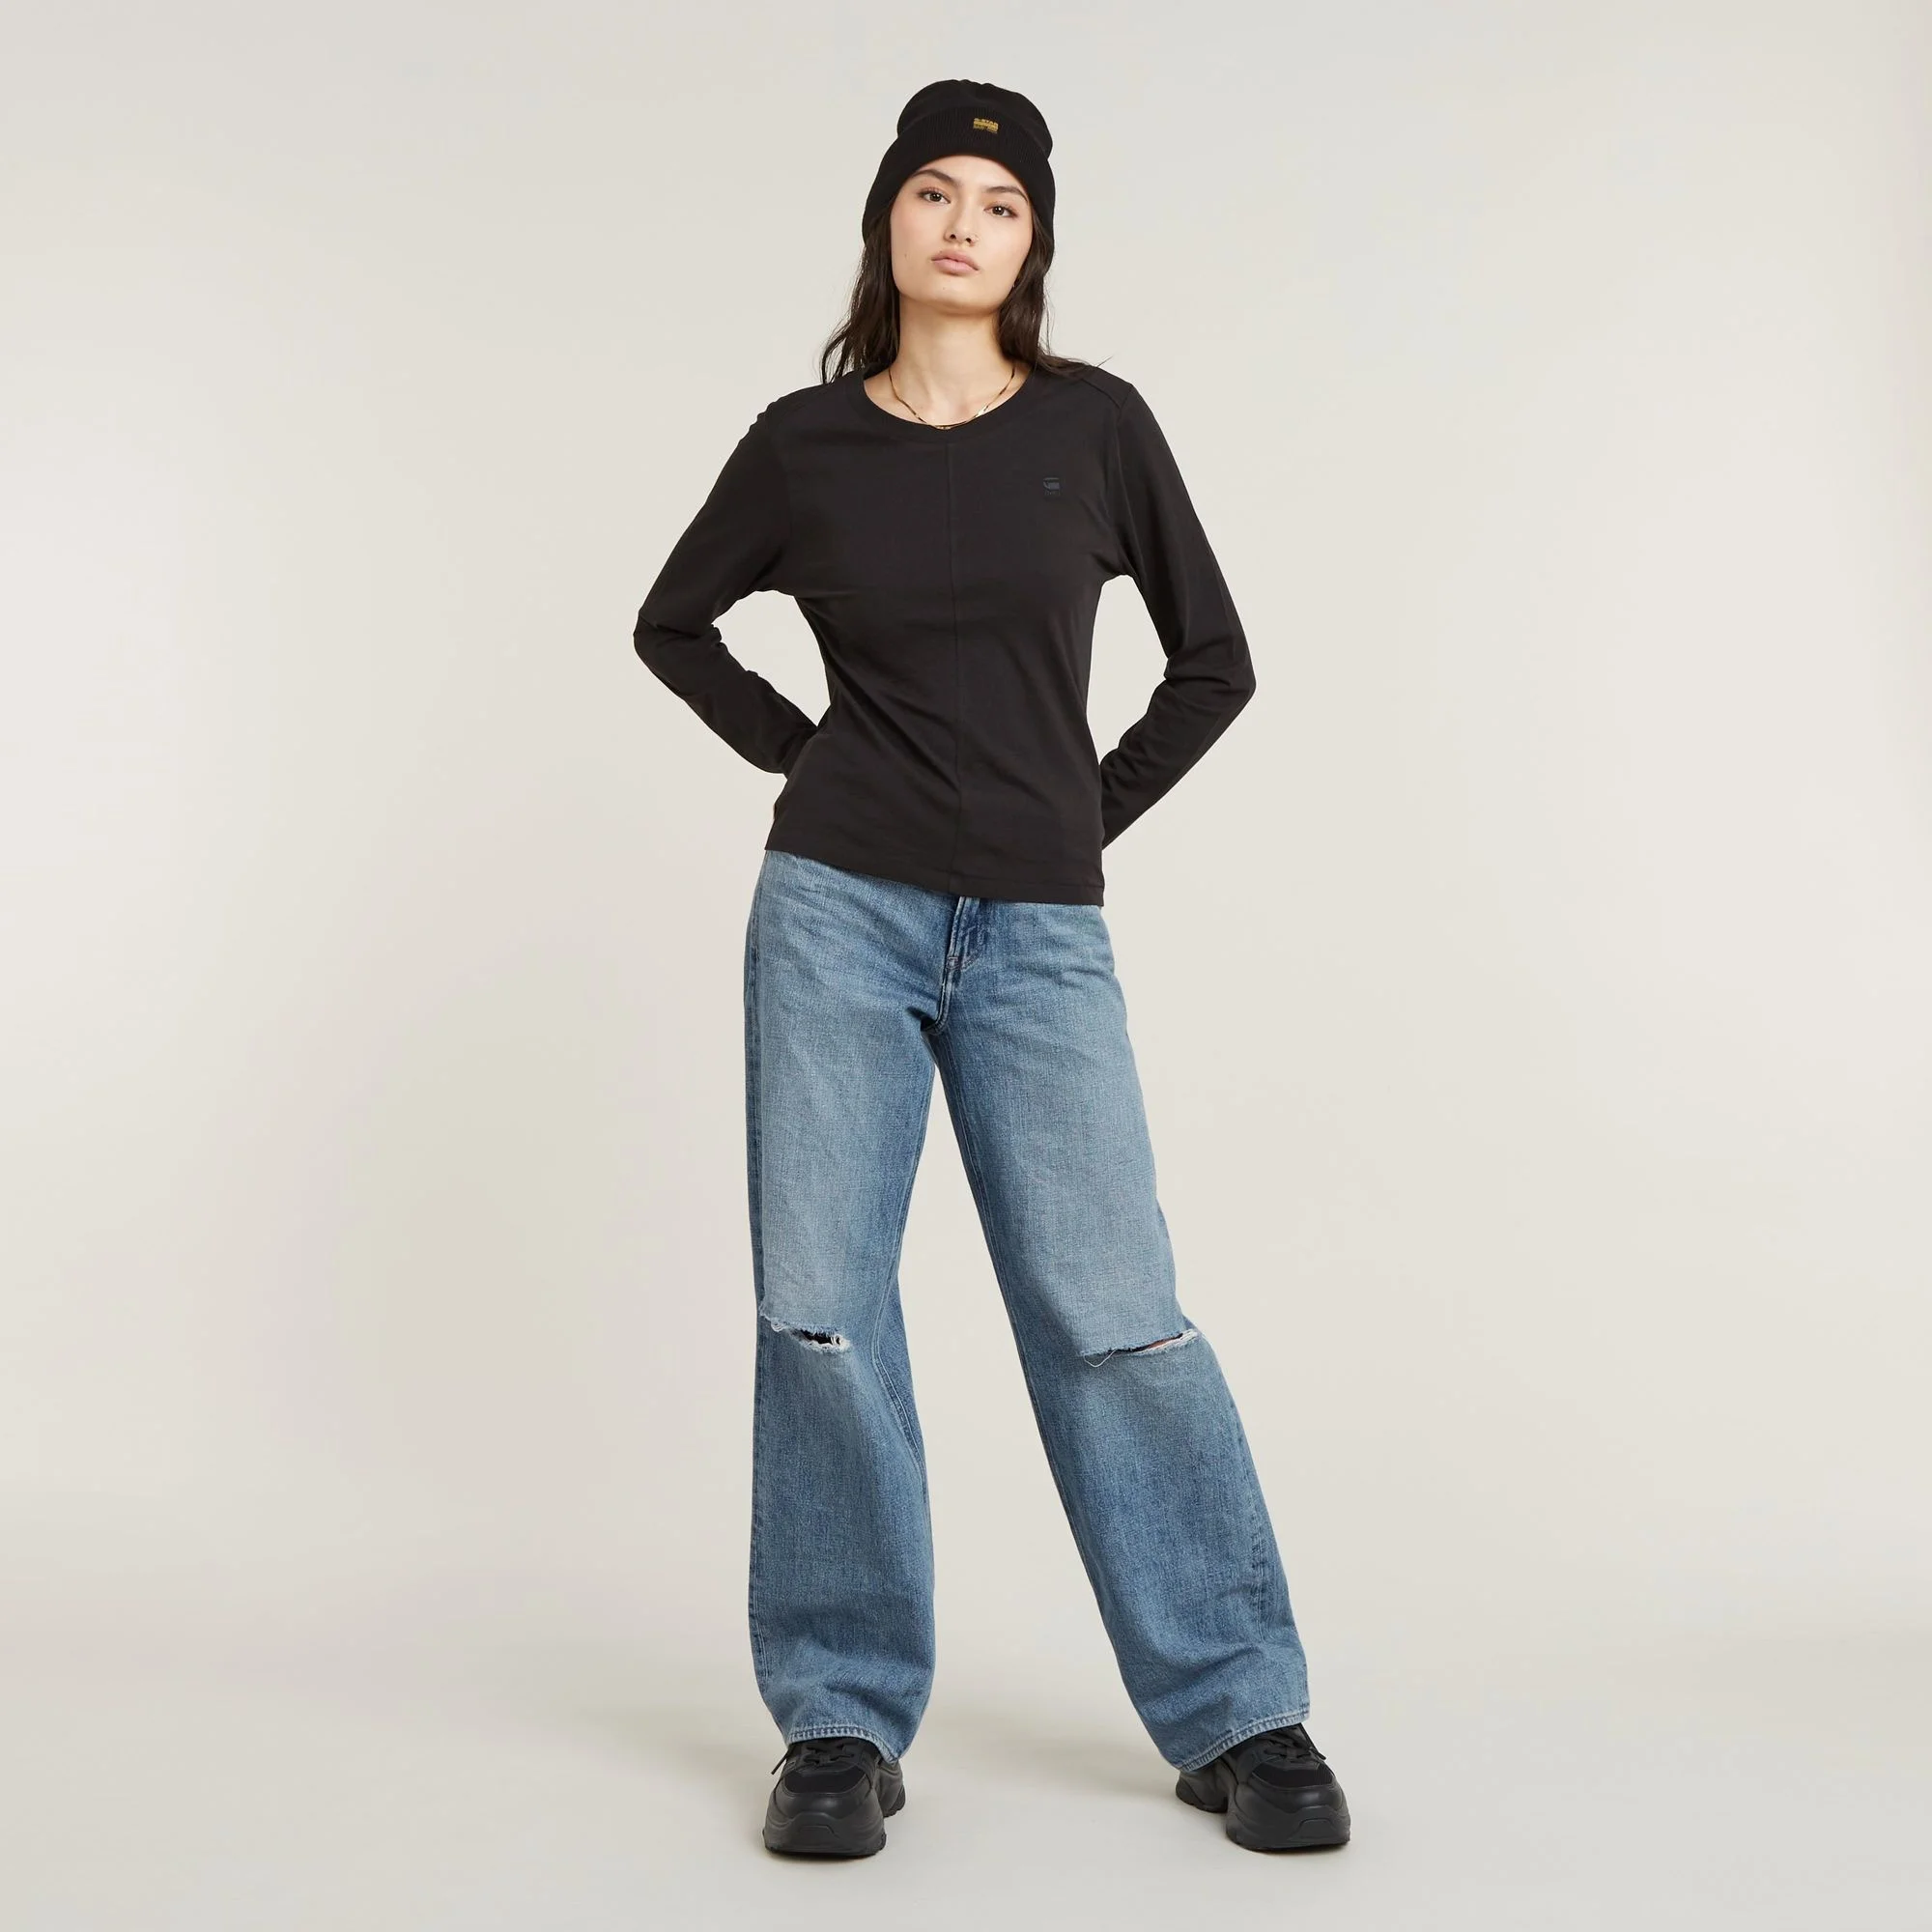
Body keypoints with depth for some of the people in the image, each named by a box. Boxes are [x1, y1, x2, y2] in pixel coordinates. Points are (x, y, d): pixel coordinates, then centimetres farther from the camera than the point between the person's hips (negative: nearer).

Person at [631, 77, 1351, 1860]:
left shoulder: (1095, 424, 5)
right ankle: (845, 1721, 14)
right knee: (820, 1309, 0)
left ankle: (1239, 1715, 10)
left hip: (1040, 933, -1)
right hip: (838, 911, 1)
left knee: (1112, 1313, -4)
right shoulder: (803, 441, 6)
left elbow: (1215, 661, 10)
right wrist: (796, 753, 8)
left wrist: (1088, 813, 5)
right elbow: (674, 623, 20)